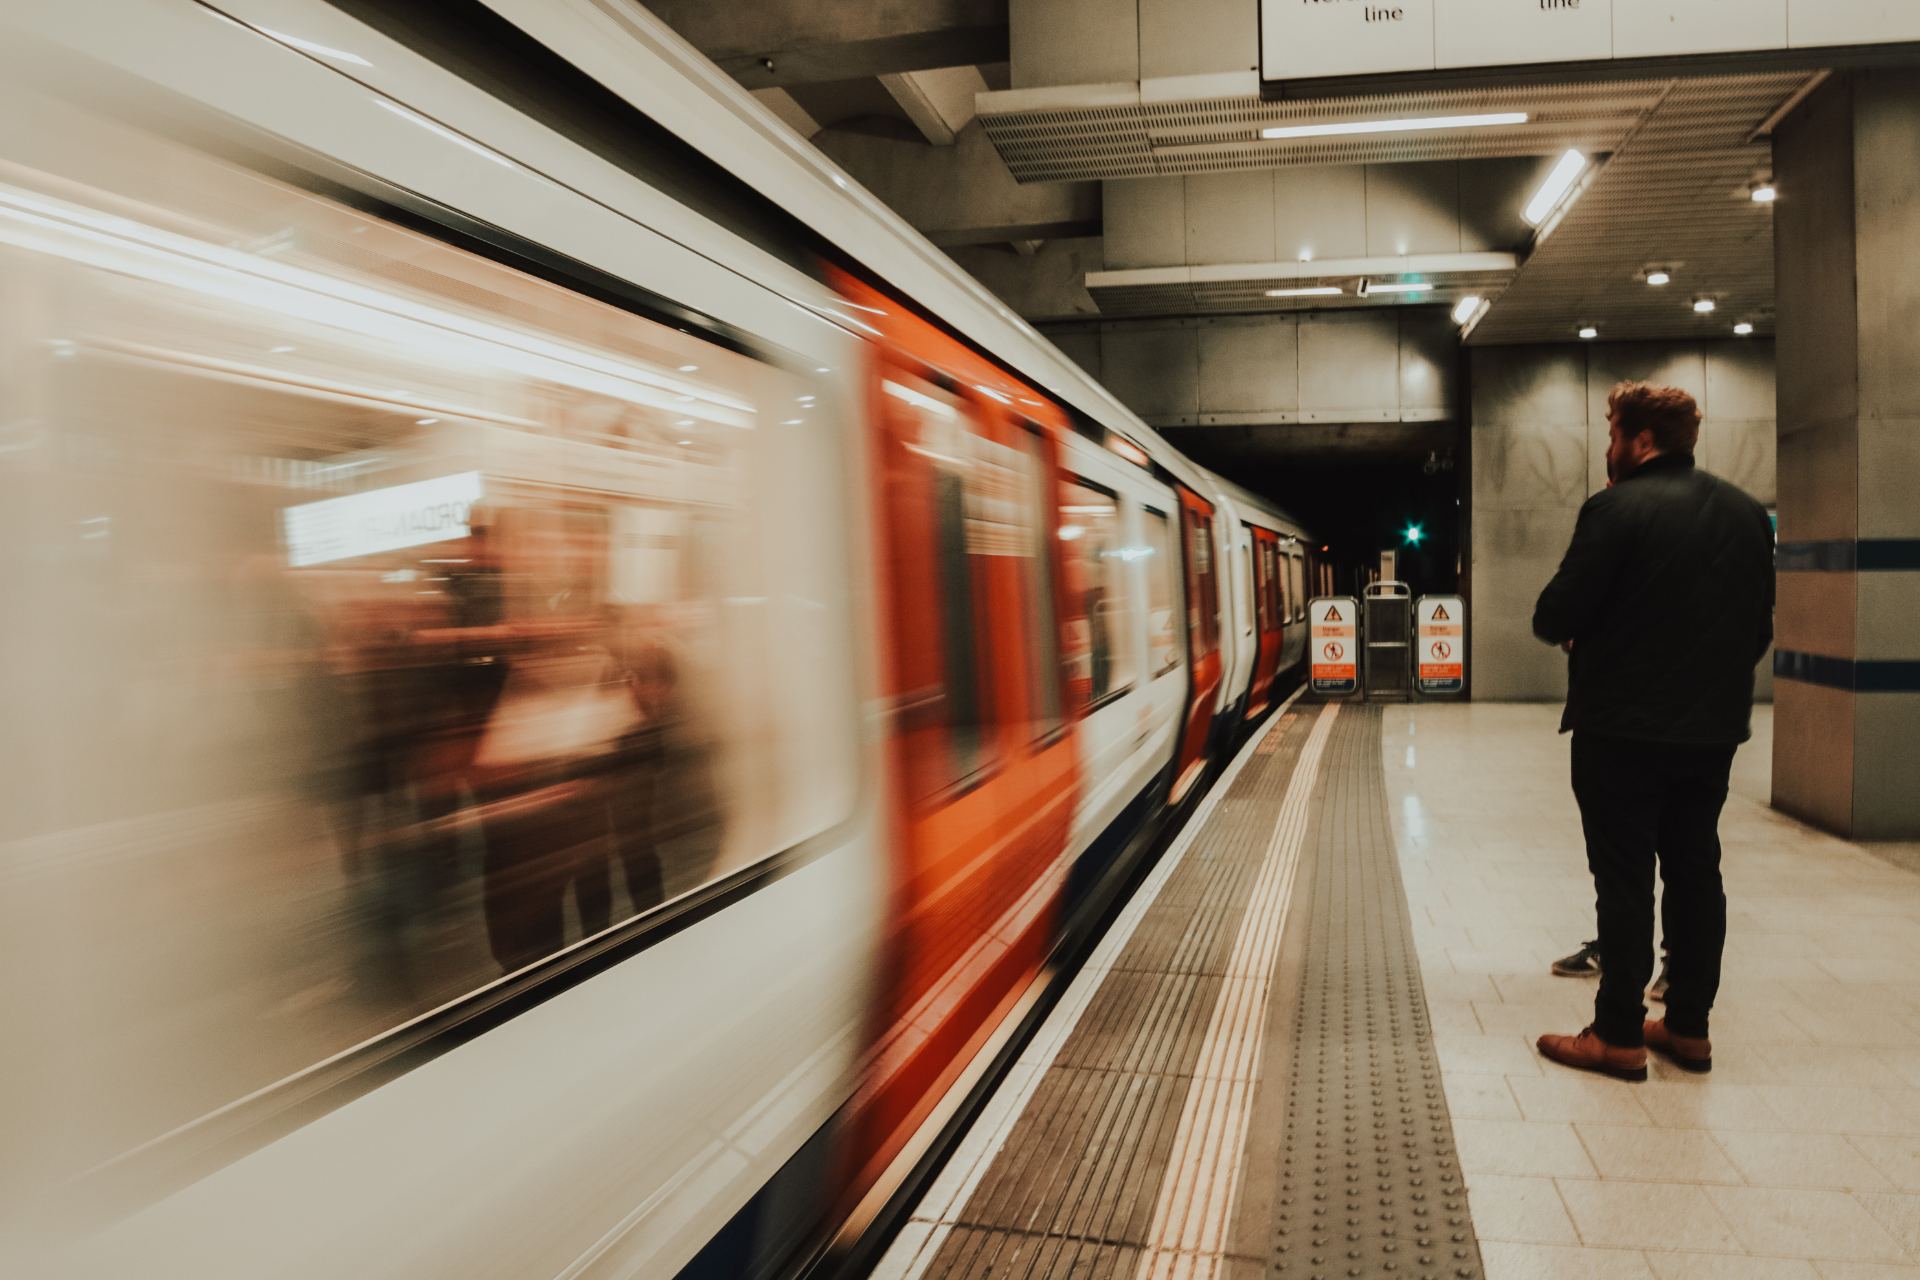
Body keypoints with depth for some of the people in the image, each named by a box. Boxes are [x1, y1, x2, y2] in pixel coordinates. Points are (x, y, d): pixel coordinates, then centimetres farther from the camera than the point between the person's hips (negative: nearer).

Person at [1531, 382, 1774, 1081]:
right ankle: (1689, 1027, 24)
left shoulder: (1615, 509, -14)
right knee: (1696, 872, 15)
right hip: (1714, 731, 7)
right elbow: (1761, 627, 11)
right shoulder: (1748, 512, 8)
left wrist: (1577, 631, 7)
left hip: (1623, 730, -6)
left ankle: (1619, 1035, 8)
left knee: (1625, 880, 0)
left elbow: (1553, 618, -15)